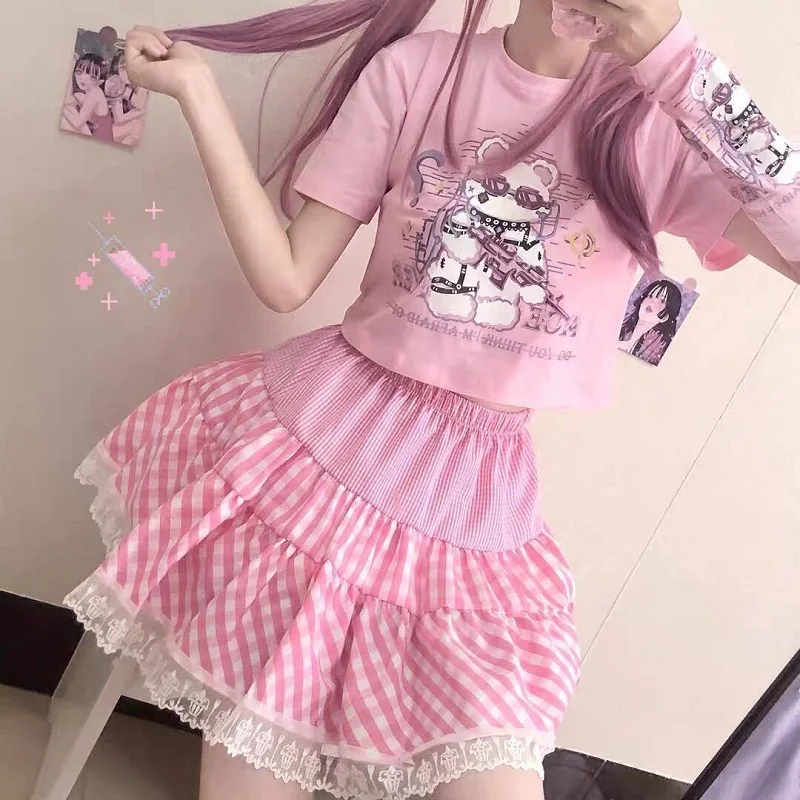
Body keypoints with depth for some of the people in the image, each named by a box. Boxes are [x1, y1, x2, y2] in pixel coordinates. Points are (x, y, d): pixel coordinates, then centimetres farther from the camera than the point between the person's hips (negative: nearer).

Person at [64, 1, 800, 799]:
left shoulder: (661, 114, -3)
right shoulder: (411, 71, -1)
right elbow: (286, 278, -3)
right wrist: (197, 91, -7)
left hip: (473, 500, 1)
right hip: (321, 437, 0)